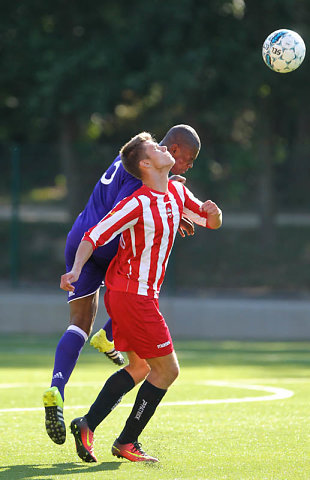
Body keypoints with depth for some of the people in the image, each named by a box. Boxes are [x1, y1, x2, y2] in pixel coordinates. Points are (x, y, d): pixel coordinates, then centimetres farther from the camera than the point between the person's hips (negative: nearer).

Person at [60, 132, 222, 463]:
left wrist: (213, 213, -6)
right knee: (167, 369, -3)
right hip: (132, 295, -9)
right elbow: (93, 237, -21)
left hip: (135, 294, 9)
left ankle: (87, 425, 14)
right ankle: (127, 442, 5)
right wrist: (76, 270, -36)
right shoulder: (137, 203, -19)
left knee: (139, 367, 16)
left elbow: (211, 223, 18)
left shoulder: (177, 193, 7)